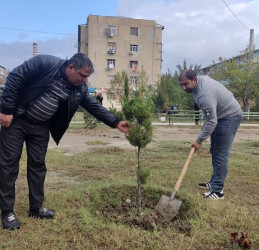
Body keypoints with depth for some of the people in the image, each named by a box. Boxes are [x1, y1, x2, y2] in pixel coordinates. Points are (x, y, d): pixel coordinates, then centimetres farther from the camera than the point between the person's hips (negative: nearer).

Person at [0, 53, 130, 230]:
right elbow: (15, 78, -19)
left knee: (38, 165, 8)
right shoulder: (45, 63, -22)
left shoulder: (80, 89, -5)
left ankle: (36, 208, 22)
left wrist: (116, 123, -5)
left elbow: (95, 107, 2)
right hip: (16, 119, -5)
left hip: (40, 126, 5)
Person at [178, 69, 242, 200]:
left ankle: (218, 191, -8)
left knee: (220, 155, -12)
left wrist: (199, 140, -20)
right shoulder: (200, 78, -4)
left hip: (229, 117, -10)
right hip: (219, 115, 10)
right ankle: (214, 182, 26)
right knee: (214, 152, 15)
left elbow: (211, 122, -30)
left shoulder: (204, 95, -34)